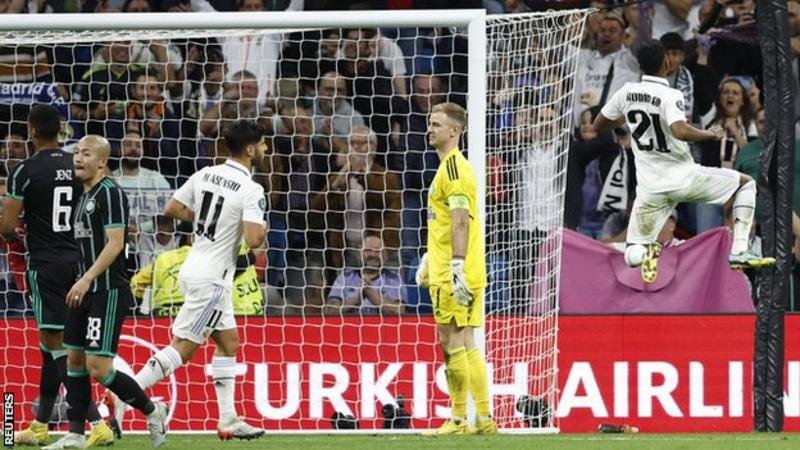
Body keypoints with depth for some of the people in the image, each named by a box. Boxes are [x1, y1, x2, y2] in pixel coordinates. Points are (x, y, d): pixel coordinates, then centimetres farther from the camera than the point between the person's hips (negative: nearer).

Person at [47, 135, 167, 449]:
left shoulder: (110, 193, -12)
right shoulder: (85, 196, 16)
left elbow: (115, 243, -19)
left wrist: (87, 279, -24)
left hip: (108, 292, -10)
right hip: (86, 292, 10)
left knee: (98, 367, -12)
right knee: (74, 360, 8)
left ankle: (152, 411, 6)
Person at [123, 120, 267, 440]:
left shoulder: (206, 174, 4)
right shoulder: (251, 191, -17)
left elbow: (172, 209, 9)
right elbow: (253, 240, -25)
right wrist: (262, 229, -3)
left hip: (194, 268, 9)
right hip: (212, 278, -9)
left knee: (229, 343, 15)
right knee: (183, 348, -4)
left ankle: (228, 420, 17)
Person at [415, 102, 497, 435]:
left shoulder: (453, 167, -13)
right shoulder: (449, 166, 19)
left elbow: (460, 221, -21)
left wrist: (457, 266, -26)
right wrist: (428, 260, 31)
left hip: (452, 274, -10)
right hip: (444, 269, 10)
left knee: (453, 343, -6)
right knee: (465, 345, 10)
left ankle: (459, 420, -4)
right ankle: (484, 418, 11)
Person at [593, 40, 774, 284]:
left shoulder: (627, 92, 1)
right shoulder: (670, 96, -14)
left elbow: (598, 125, 14)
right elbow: (680, 132, -32)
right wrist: (711, 134, -15)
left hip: (650, 187, 4)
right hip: (683, 178, -4)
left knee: (632, 255, 15)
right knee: (745, 183, 17)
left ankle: (646, 250, -23)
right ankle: (739, 251, 2)